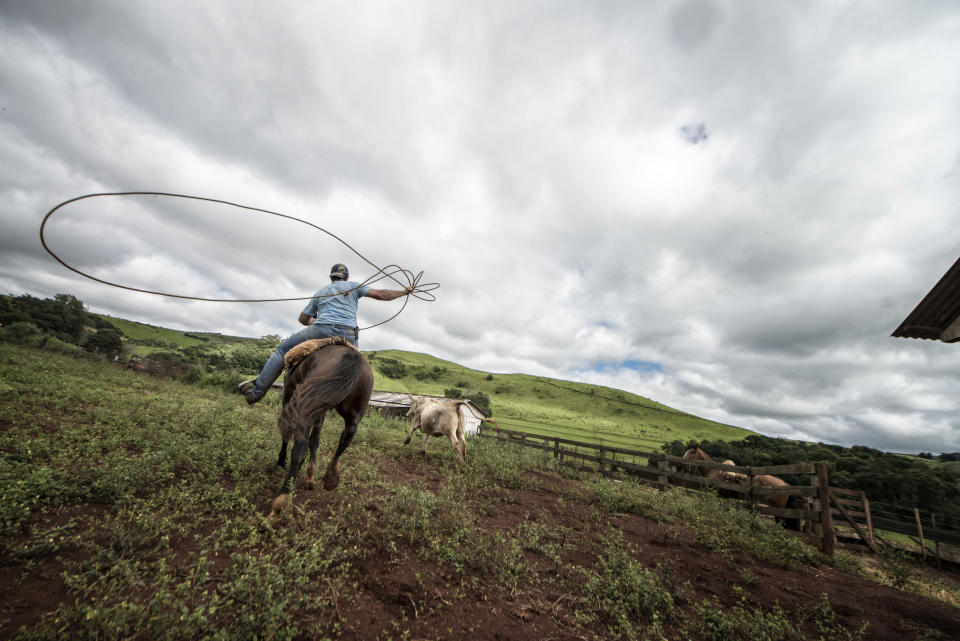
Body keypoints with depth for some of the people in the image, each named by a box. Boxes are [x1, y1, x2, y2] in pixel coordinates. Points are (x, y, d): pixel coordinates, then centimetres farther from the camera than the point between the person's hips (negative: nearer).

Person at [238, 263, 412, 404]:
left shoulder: (321, 292, 25)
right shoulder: (354, 286, 19)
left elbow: (303, 318, 28)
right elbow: (381, 295, 9)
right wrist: (404, 291, 19)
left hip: (322, 330, 0)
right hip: (349, 336, 0)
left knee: (282, 350, 15)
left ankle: (257, 390, 10)